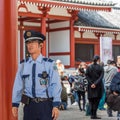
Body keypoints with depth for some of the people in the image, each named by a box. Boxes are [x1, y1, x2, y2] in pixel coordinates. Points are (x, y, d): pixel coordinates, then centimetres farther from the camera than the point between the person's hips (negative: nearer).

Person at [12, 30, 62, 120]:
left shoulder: (50, 64, -5)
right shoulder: (23, 65, 4)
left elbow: (56, 86, -8)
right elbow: (18, 85, 6)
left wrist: (56, 106, -13)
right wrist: (15, 104, 4)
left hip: (46, 105, -3)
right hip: (29, 105, 3)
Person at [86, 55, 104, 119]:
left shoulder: (89, 67, 3)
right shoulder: (100, 67, -4)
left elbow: (87, 76, -4)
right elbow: (101, 77, -13)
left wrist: (91, 83, -8)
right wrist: (95, 84, -16)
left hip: (90, 86, 2)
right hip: (98, 86, -2)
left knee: (91, 100, 9)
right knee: (96, 100, 3)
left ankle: (92, 114, 5)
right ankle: (94, 115, -3)